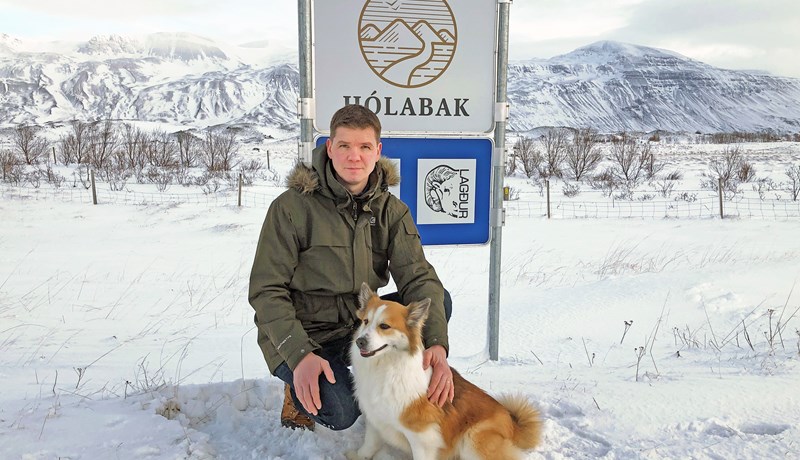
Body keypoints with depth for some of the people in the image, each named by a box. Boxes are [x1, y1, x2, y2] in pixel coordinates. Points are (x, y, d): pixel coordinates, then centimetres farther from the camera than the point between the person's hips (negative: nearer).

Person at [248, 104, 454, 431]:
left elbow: (417, 276, -12)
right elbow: (266, 291, -14)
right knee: (340, 413, -29)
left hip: (360, 324, 5)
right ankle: (299, 394, 6)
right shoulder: (291, 207, -14)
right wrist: (300, 355, -28)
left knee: (437, 301, -16)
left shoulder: (392, 210, -1)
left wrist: (436, 344, -29)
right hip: (303, 335, -4)